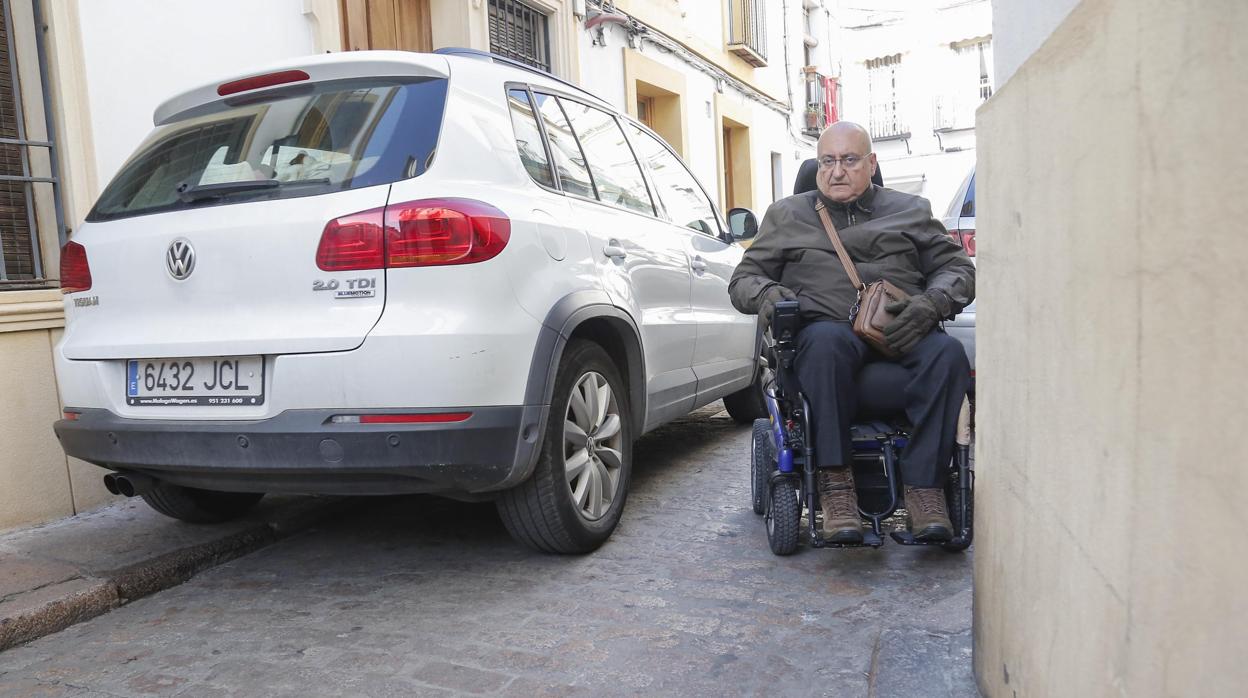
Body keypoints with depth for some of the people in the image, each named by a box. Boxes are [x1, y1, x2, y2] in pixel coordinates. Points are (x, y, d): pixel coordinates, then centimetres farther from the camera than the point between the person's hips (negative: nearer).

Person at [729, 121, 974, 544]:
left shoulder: (910, 211, 24)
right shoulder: (787, 215, 23)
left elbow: (959, 268, 17)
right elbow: (743, 278, 19)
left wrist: (931, 303, -6)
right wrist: (766, 293, -6)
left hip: (900, 331, 2)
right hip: (827, 326, -1)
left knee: (947, 352, -32)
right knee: (826, 343, -38)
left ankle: (923, 485, -28)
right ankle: (835, 484, -34)